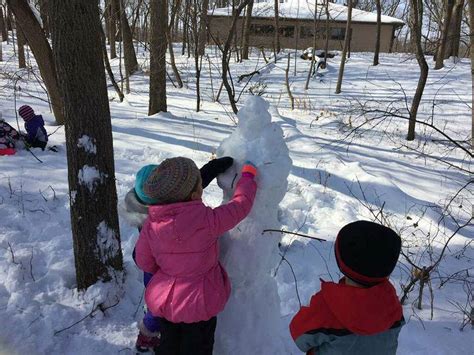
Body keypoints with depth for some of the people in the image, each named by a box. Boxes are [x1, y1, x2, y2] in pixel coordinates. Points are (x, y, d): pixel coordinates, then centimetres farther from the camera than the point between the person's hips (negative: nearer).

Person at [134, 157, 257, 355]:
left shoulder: (152, 223, -15)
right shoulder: (207, 220, -29)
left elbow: (143, 261, -4)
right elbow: (240, 205, -15)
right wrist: (248, 176, 2)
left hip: (163, 300, 4)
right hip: (198, 302, -4)